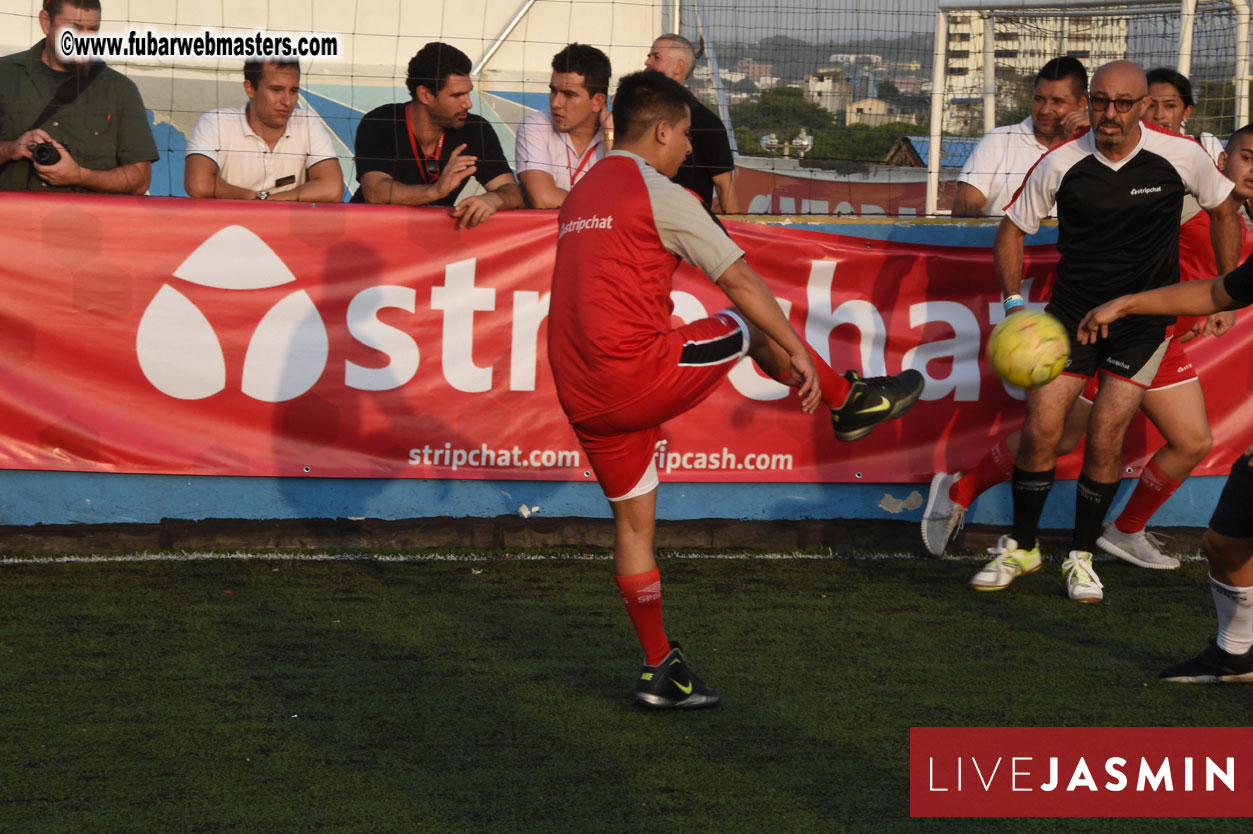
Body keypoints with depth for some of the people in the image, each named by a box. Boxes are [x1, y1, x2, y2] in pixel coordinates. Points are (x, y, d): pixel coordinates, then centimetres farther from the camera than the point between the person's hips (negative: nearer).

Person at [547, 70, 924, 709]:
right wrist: (798, 352, 0)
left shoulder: (579, 197, 20)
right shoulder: (659, 194, -6)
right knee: (756, 324, 12)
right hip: (640, 372, -8)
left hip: (582, 396, 8)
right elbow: (740, 280, -6)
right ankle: (849, 404, 32)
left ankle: (660, 670, 16)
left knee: (633, 517, 14)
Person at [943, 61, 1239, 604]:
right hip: (1072, 310, 1)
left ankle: (1082, 558, 10)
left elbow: (1222, 210, 8)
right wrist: (1014, 304, -8)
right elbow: (1013, 228, 3)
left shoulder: (1181, 157, -12)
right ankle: (1021, 548, 15)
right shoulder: (1060, 165, -11)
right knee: (1040, 431, -5)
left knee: (1104, 440, -7)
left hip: (1144, 318, -1)